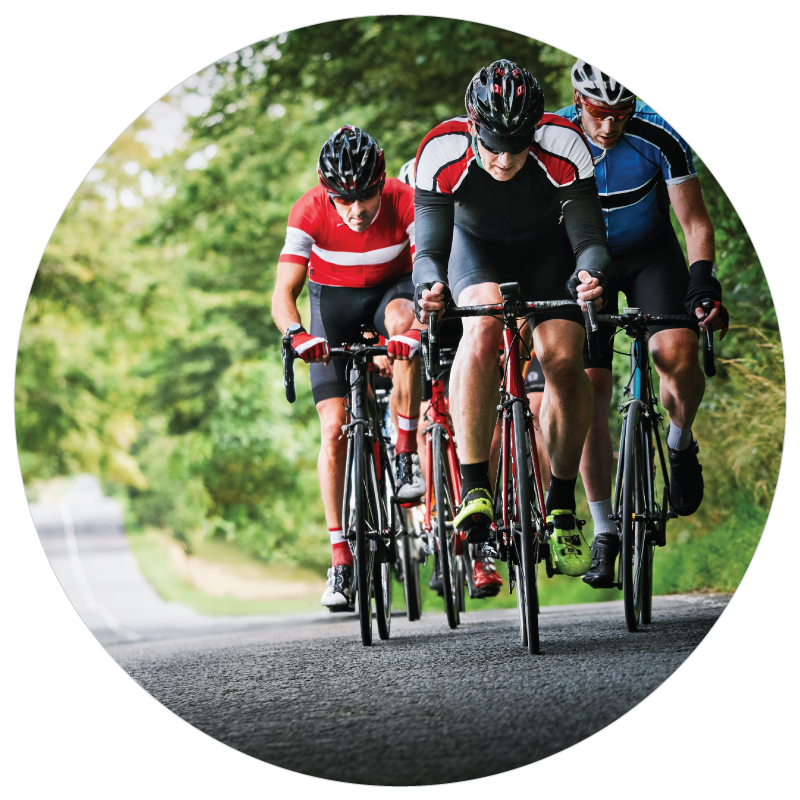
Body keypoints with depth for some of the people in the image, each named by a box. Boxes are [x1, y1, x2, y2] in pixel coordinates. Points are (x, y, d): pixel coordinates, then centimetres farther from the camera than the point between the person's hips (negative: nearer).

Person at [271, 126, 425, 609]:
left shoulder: (405, 203, -26)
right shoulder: (310, 212, -25)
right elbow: (284, 293, -26)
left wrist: (420, 325, -52)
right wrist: (297, 333, -47)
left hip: (391, 291, 0)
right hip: (333, 302, 0)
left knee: (403, 320, -39)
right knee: (335, 429, -11)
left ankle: (407, 455, -26)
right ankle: (341, 558, -6)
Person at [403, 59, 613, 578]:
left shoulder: (564, 147, -34)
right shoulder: (441, 153, -32)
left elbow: (590, 241, -33)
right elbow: (429, 250, -30)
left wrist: (591, 273, -55)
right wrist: (430, 285, -53)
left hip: (548, 250, 0)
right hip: (478, 247, 0)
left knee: (564, 360, -21)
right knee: (484, 326, -32)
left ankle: (563, 507, -2)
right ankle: (475, 489, -26)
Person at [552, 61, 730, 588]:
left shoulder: (660, 139, -23)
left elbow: (695, 222, -16)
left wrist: (703, 283, -31)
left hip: (652, 256, -1)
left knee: (677, 353, -29)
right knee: (590, 391, -10)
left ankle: (681, 445, 3)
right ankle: (604, 533, 0)